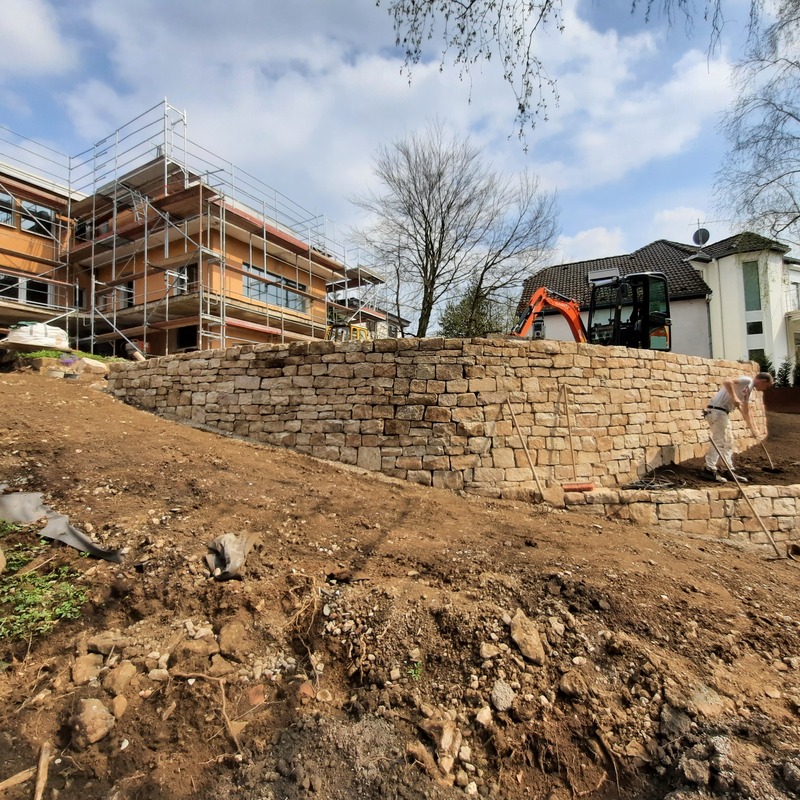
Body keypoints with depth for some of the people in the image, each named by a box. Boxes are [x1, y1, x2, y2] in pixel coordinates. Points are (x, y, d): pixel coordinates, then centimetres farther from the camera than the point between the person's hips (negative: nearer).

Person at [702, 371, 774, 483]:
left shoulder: (750, 390, 23)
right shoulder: (747, 381, -6)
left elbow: (746, 412, 29)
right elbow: (727, 382, -25)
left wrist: (753, 430, 30)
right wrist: (734, 398, -29)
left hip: (724, 413, 10)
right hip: (716, 410, -10)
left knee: (728, 442, 14)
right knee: (718, 441, -11)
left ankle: (729, 470, 20)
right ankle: (709, 469, -9)